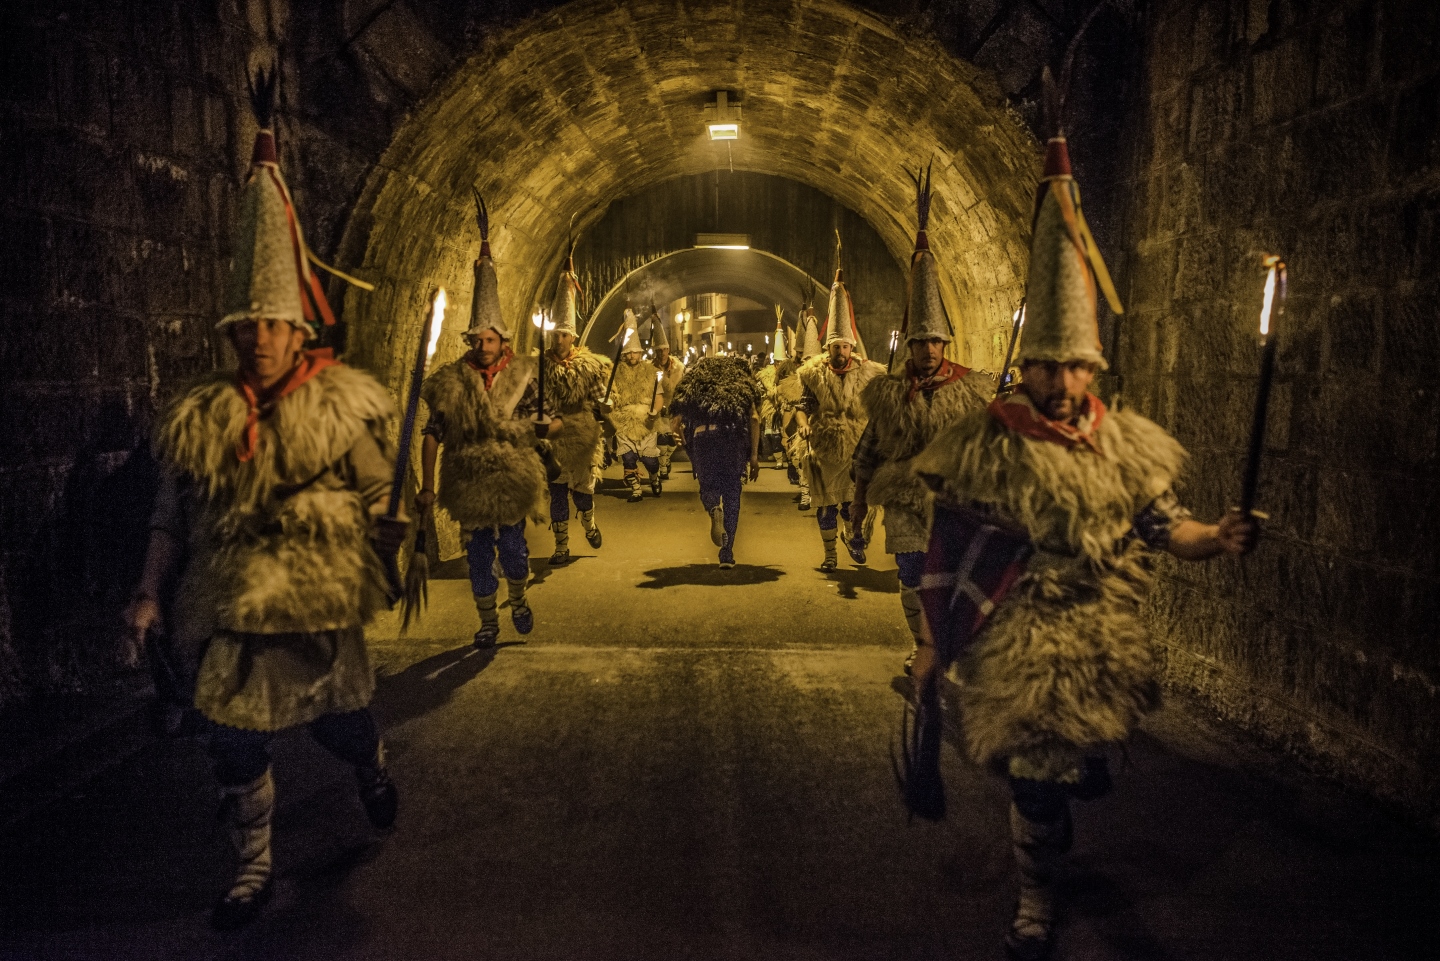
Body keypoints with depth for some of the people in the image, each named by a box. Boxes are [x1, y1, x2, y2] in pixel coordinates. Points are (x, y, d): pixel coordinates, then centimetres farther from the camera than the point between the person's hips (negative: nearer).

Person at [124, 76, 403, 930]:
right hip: (234, 611, 2)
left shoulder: (342, 403, -5)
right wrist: (150, 593, 3)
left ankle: (375, 776, 52)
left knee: (344, 721, 15)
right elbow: (174, 515, 8)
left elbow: (382, 493, -2)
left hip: (323, 603, -2)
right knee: (238, 746, 5)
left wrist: (397, 531, -18)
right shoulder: (203, 418, 3)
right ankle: (256, 867, 27)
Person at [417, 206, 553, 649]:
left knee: (513, 551, 8)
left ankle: (519, 602, 36)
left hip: (512, 483, 0)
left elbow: (545, 422, 2)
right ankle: (488, 622, 22)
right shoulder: (452, 383, -2)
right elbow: (432, 436, 0)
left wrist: (570, 426, -21)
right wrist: (427, 486, -2)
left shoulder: (521, 379, -2)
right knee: (478, 558, 7)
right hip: (469, 487, 1)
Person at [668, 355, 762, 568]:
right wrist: (754, 455, 6)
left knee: (708, 486, 17)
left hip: (703, 439, 0)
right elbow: (754, 418, 7)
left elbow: (675, 424, 17)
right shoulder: (741, 380, 23)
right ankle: (727, 554, 5)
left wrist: (688, 442, 36)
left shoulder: (693, 383, 24)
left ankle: (714, 509, -20)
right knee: (731, 493, 10)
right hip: (734, 438, 0)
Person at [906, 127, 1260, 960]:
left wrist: (1218, 540, -16)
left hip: (1104, 643, 5)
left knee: (1085, 759, 21)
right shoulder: (986, 446, -11)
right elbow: (946, 553, -7)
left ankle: (1052, 841, 52)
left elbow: (1166, 526, 6)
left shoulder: (1126, 444, 2)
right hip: (1018, 646, -4)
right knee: (1037, 773, 1)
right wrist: (933, 644, -6)